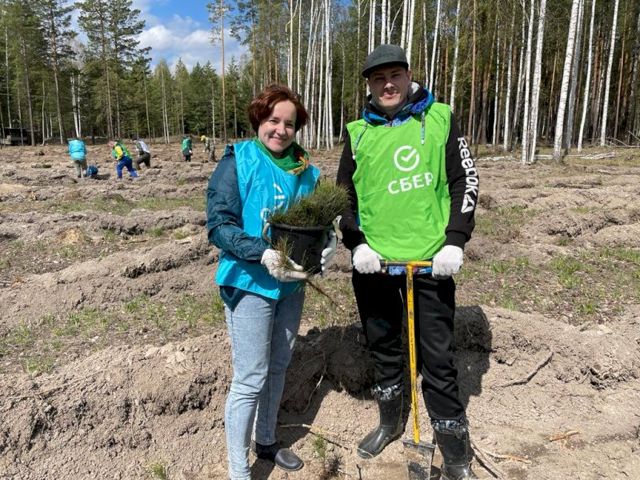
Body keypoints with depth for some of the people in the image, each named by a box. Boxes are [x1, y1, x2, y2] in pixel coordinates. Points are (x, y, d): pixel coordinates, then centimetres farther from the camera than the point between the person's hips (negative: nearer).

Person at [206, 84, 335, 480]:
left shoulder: (306, 169, 4)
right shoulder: (238, 161, -11)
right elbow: (219, 225, -15)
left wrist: (324, 246, -10)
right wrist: (263, 254, -29)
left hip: (292, 284, 6)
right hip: (250, 283, -5)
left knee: (278, 367, 19)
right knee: (250, 380, -1)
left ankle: (266, 440, 40)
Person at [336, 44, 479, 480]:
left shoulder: (440, 118, 2)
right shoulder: (358, 132, 7)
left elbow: (465, 181, 0)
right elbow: (344, 195, 9)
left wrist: (455, 242, -10)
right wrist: (356, 243, -5)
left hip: (430, 260, -2)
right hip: (373, 260, 3)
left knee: (437, 356, 4)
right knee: (383, 346, 17)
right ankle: (390, 422, 39)